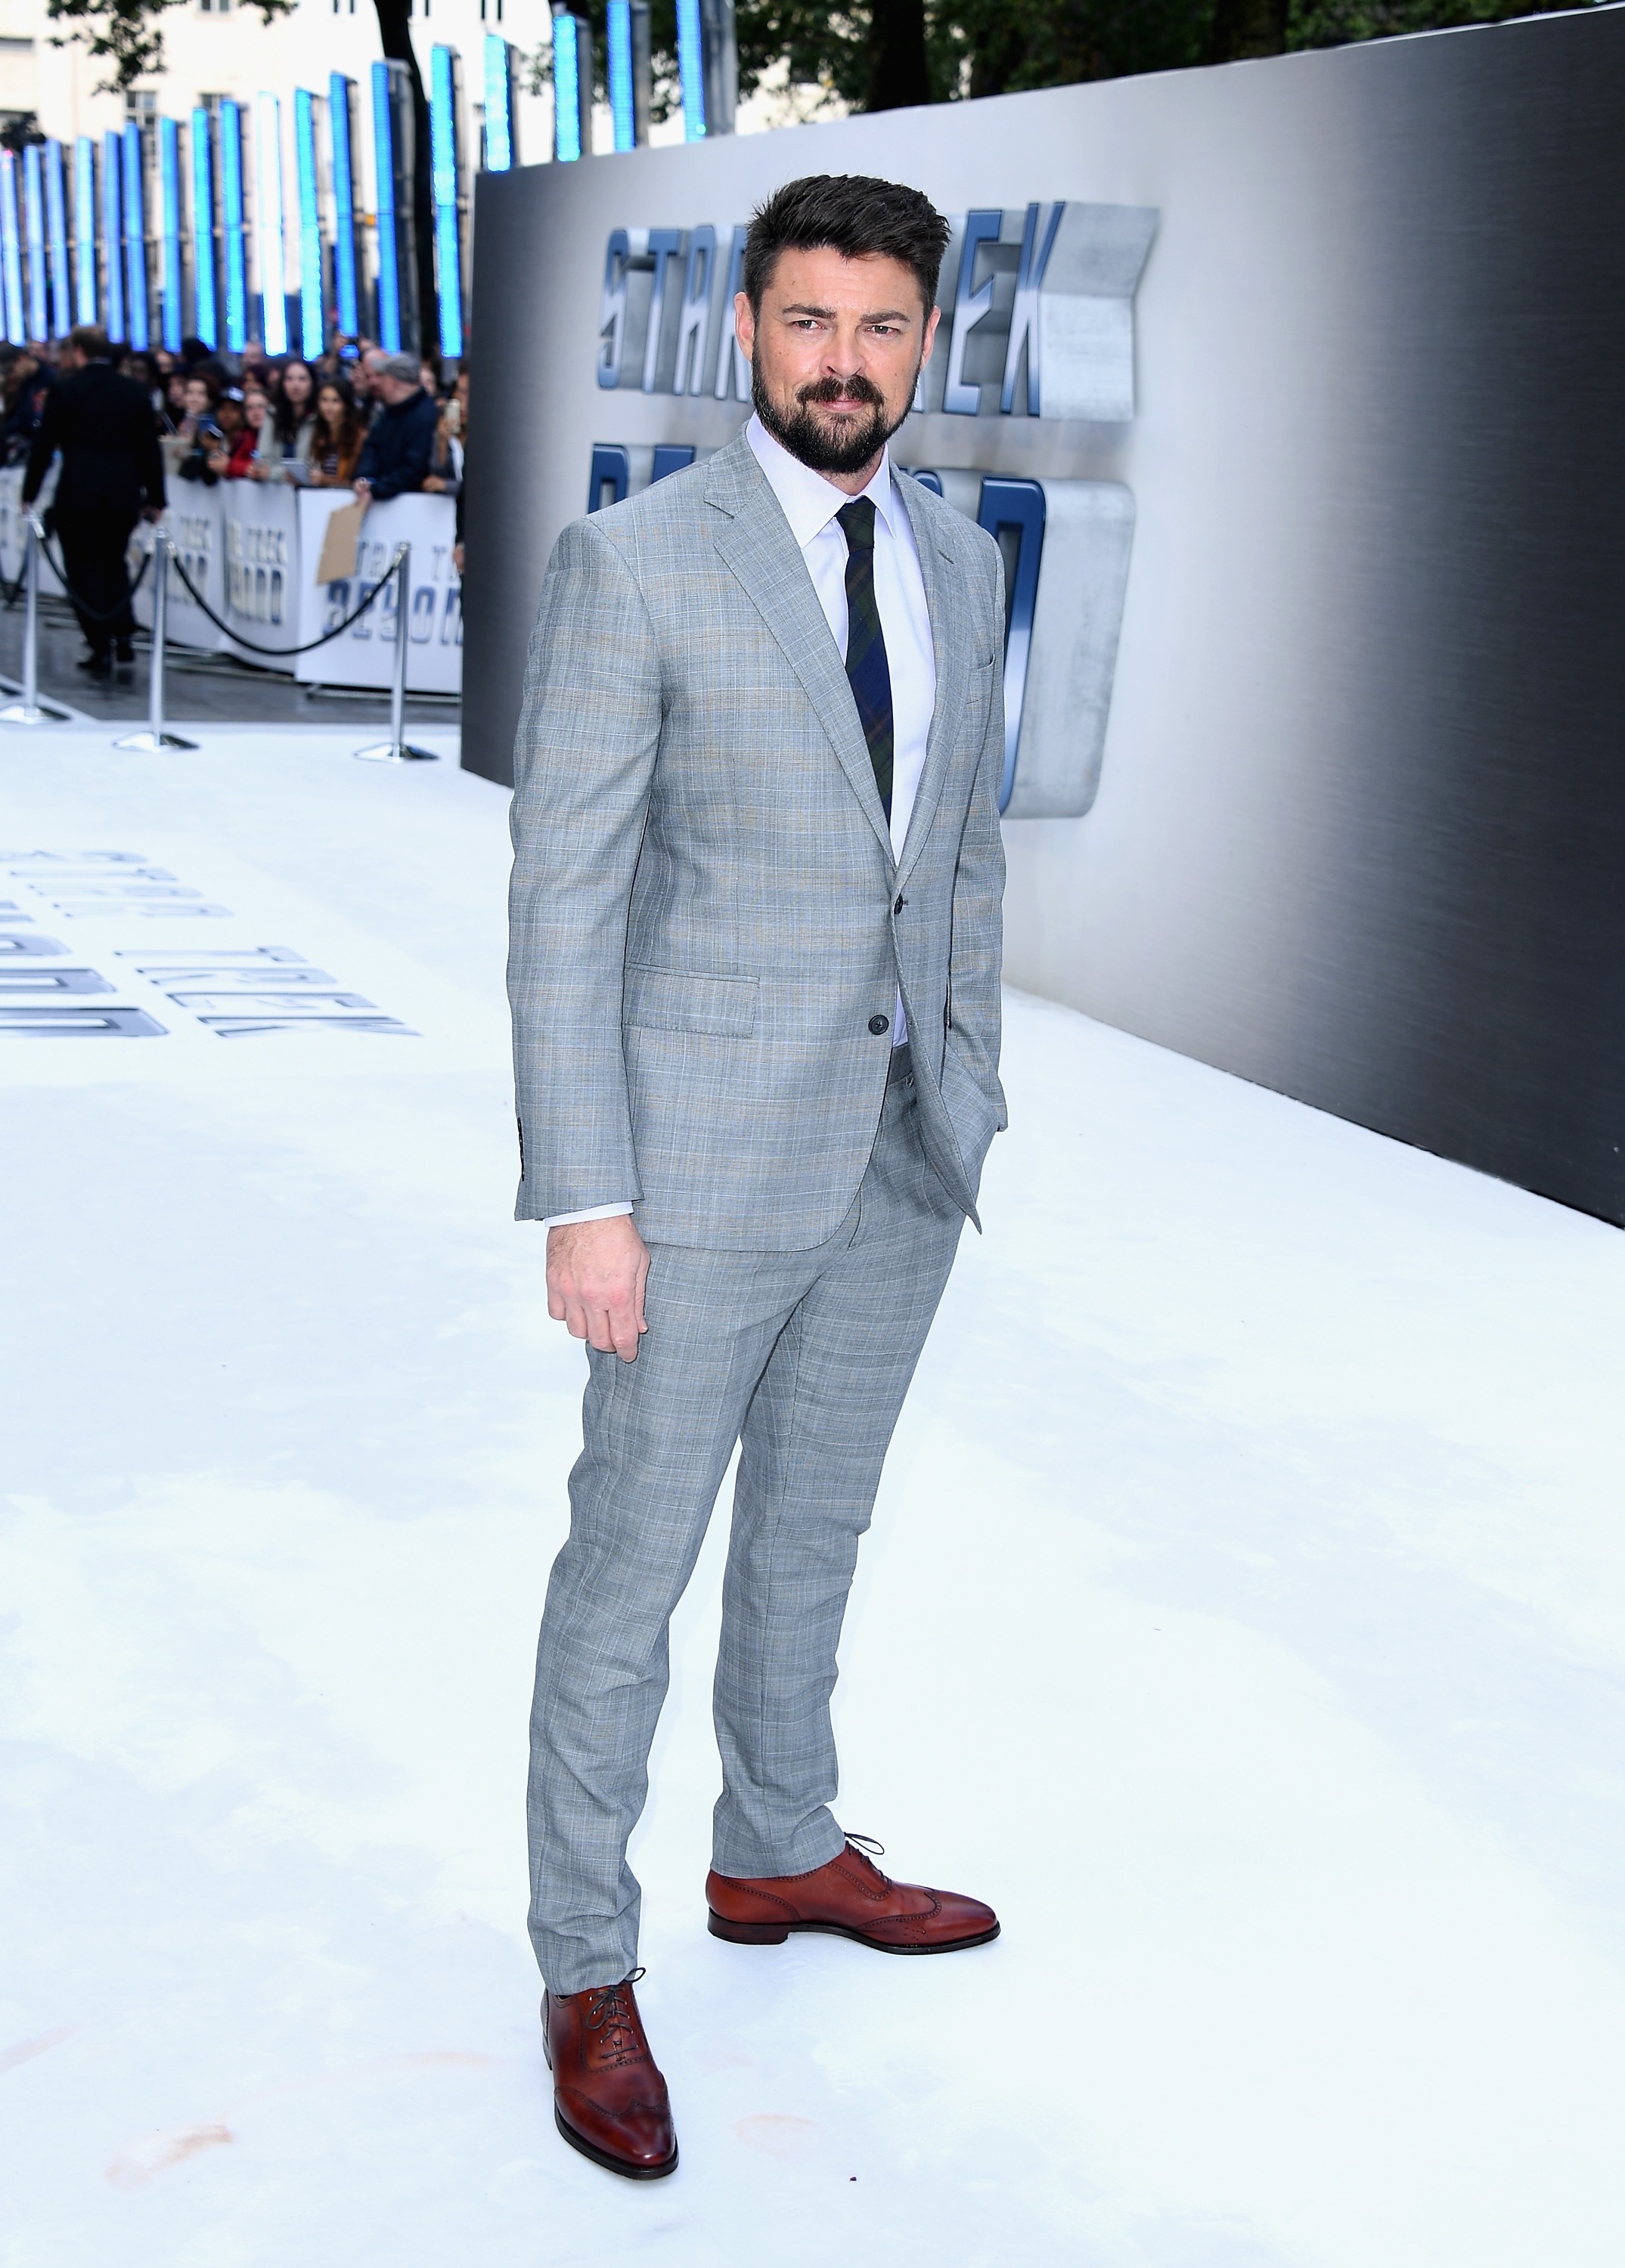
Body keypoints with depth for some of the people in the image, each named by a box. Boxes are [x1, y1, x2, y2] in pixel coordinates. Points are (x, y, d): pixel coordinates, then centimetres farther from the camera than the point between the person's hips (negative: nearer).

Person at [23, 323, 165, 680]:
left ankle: (101, 650, 2)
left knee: (84, 570, 5)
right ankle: (124, 636, 6)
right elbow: (150, 450, 7)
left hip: (77, 495, -3)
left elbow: (44, 446, -2)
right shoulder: (136, 393, 6)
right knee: (114, 563, 20)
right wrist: (155, 500, 14)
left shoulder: (64, 389, -3)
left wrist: (29, 492, 7)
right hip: (125, 496, 4)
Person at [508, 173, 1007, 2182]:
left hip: (900, 1151, 6)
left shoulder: (957, 565, 7)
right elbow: (562, 897, -14)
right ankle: (586, 1970, 18)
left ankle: (778, 1854, 40)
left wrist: (970, 1099, 15)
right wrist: (580, 1205, -17)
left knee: (816, 1526, 20)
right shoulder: (632, 565, -13)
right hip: (704, 1153, -6)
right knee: (632, 1561, 4)